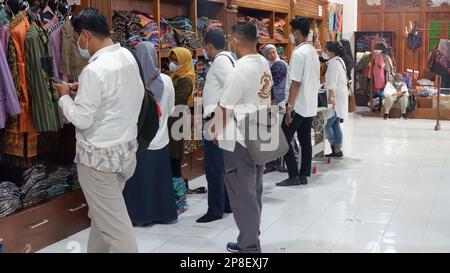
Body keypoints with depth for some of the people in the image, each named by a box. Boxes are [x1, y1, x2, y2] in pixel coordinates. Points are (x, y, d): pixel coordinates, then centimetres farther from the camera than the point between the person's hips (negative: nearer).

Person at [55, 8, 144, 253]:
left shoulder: (94, 70, -23)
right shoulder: (128, 57, 2)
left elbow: (81, 119, -20)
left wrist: (64, 96, -2)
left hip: (100, 156, -8)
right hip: (126, 147, 8)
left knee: (114, 223, 1)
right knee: (101, 213, 22)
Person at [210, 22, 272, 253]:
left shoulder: (240, 70, -20)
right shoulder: (264, 64, 6)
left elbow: (225, 108, -14)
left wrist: (214, 130, 3)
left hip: (240, 141, -8)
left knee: (242, 195, 2)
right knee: (254, 192, 16)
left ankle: (250, 247, 10)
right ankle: (251, 241, 28)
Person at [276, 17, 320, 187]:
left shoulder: (298, 53, -16)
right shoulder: (313, 52, 12)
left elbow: (295, 83, -20)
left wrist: (289, 107, -18)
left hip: (299, 106, -9)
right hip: (311, 106, 9)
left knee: (284, 140, -1)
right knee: (305, 141, 11)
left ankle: (294, 176, -1)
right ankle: (304, 175, 15)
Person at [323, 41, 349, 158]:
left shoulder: (333, 62, -14)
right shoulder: (340, 60, 16)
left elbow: (332, 83, -22)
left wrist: (330, 97, -26)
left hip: (336, 98, -10)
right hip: (341, 97, 10)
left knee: (326, 124, -6)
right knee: (335, 124, 11)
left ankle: (334, 148, 1)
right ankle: (338, 150, 12)